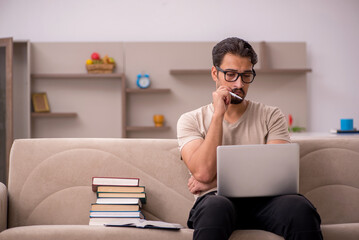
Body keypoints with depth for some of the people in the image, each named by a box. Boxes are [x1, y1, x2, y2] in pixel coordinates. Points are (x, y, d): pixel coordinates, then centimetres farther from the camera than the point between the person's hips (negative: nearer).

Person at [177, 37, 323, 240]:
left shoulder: (271, 116, 15)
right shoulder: (192, 120, 12)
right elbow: (203, 172, -7)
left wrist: (216, 181, -5)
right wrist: (218, 114, -4)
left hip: (262, 200, 2)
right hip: (217, 200, -1)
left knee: (300, 207, -34)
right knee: (214, 206, -40)